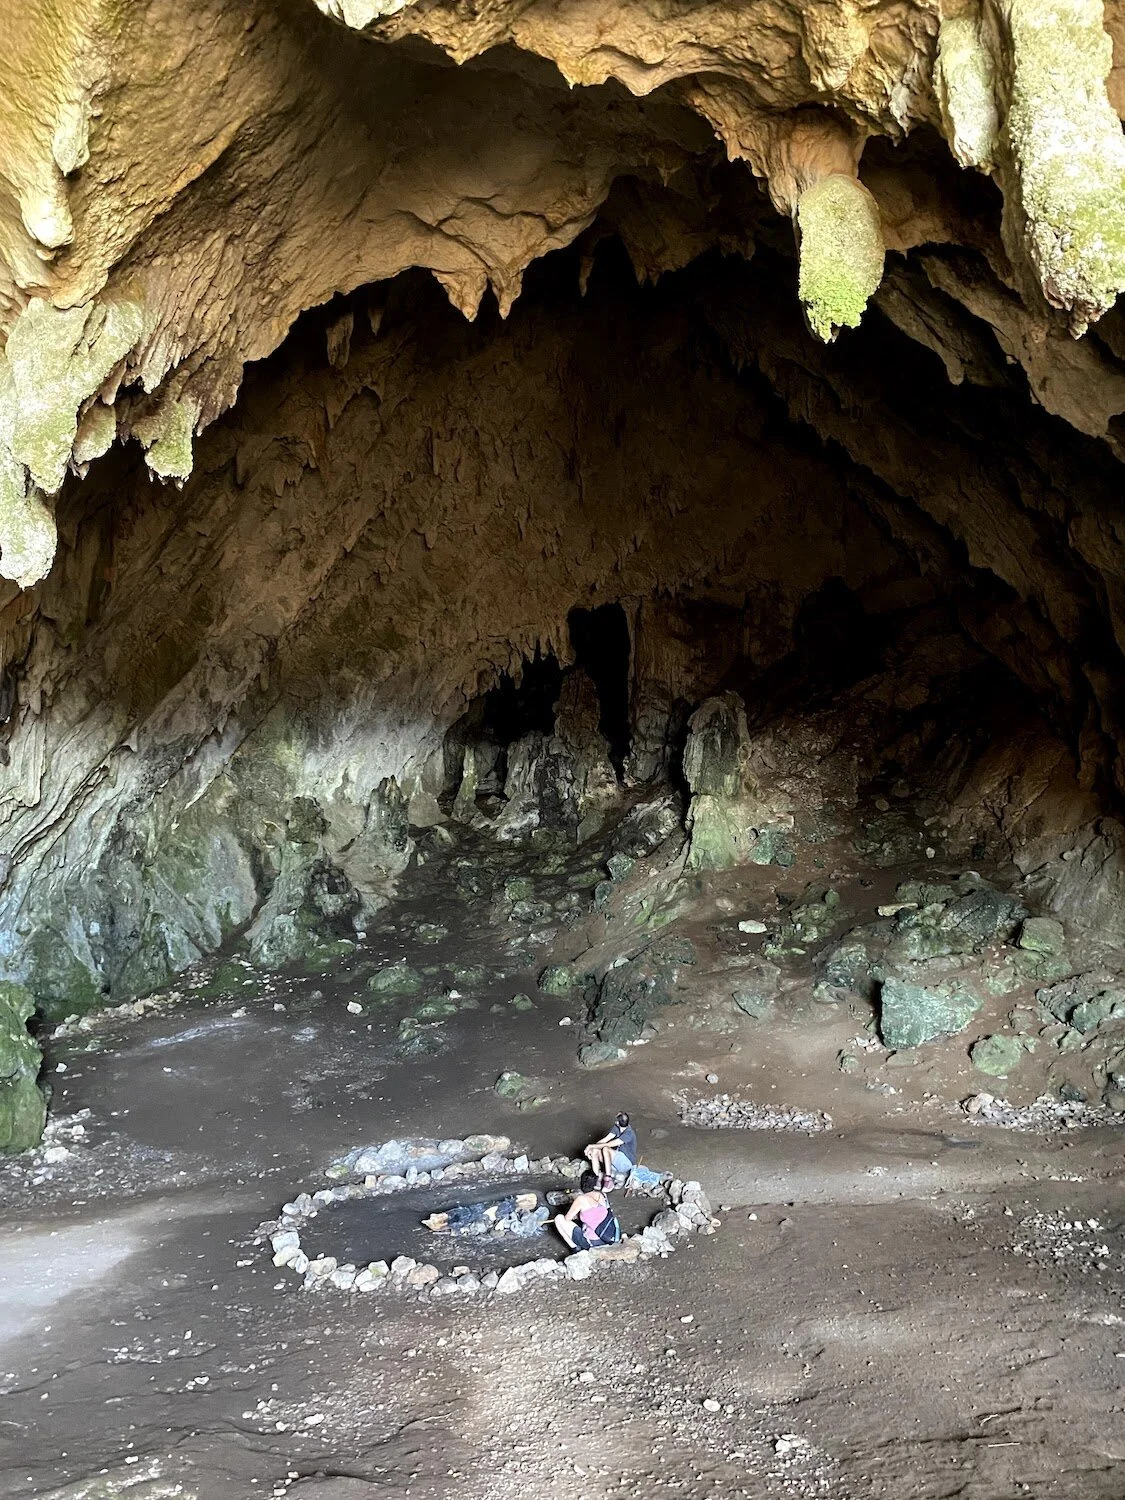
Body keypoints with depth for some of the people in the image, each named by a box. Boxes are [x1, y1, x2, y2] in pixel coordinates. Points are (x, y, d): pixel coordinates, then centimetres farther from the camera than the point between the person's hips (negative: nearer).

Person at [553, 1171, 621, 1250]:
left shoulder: (581, 1199, -14)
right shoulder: (602, 1195, 3)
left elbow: (567, 1218, -2)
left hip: (592, 1242, -7)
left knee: (559, 1218, 6)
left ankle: (576, 1248, 4)